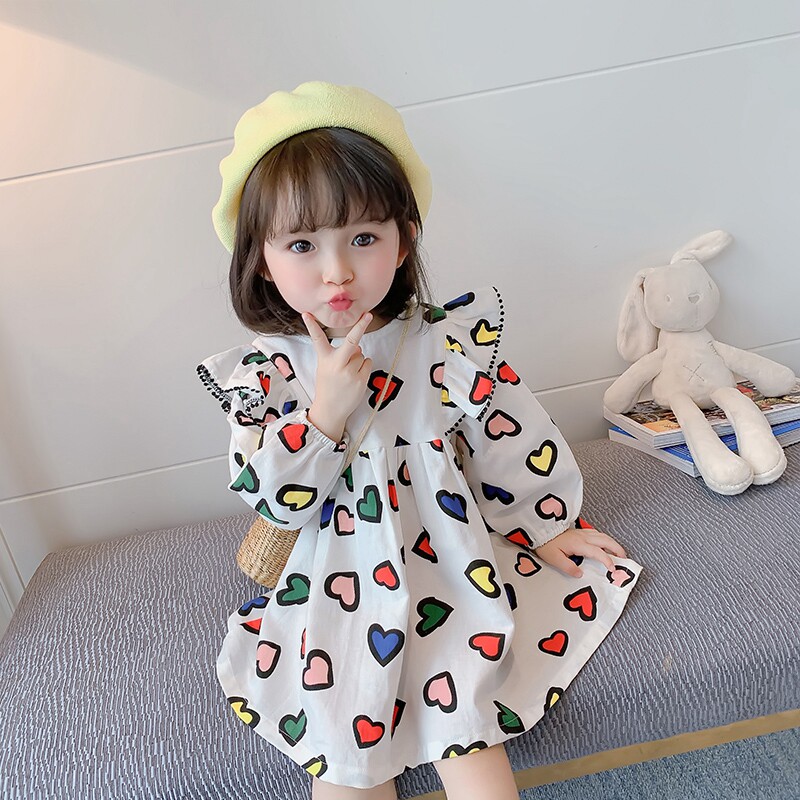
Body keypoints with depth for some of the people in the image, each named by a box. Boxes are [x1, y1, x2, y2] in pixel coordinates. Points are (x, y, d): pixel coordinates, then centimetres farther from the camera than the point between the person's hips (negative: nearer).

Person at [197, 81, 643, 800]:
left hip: (448, 570, -1)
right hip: (332, 590, 2)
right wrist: (326, 410, -25)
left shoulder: (445, 342, -12)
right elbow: (274, 502, -11)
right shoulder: (262, 374, -8)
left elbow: (512, 439, 0)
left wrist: (546, 526, 10)